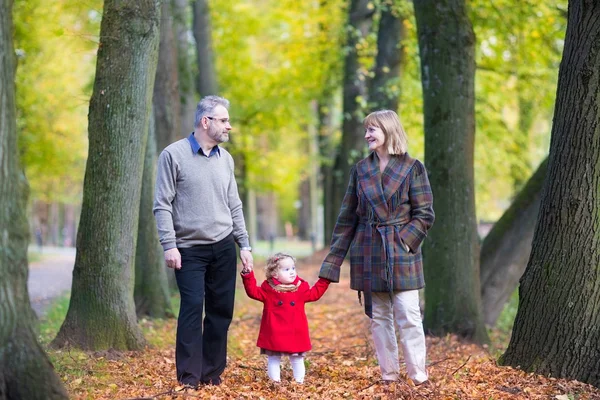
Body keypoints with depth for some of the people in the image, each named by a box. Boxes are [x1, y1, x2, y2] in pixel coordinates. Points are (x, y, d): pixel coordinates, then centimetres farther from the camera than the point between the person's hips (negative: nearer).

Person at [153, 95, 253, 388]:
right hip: (190, 250, -5)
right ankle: (189, 377, -2)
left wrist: (244, 245, 10)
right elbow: (163, 205, -8)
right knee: (192, 309, -8)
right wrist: (169, 245, -14)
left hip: (224, 247, 5)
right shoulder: (174, 155, -6)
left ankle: (213, 373, 15)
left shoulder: (225, 158, 10)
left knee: (221, 311, 5)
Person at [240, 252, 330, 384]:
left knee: (297, 358, 10)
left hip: (295, 333, 2)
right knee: (273, 358, 5)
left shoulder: (301, 287, 5)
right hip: (275, 334, -2)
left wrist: (324, 280, 11)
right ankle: (274, 380, 12)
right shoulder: (268, 289, -4)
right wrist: (248, 276, -17)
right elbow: (253, 292, -7)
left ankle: (299, 380, 19)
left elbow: (314, 294, 15)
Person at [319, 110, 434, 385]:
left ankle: (418, 376, 1)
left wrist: (404, 240, -16)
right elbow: (347, 217, 10)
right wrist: (333, 260, 7)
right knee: (378, 317, 6)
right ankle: (388, 373, 13)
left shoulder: (412, 168, -3)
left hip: (401, 253, -4)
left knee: (408, 316, -5)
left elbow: (424, 214, -3)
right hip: (368, 254, 4)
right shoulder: (360, 169, 8)